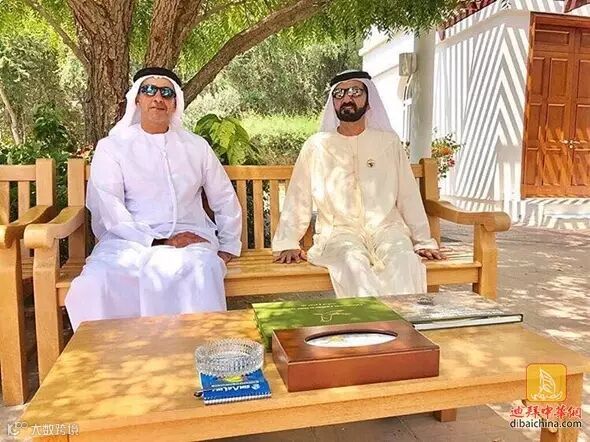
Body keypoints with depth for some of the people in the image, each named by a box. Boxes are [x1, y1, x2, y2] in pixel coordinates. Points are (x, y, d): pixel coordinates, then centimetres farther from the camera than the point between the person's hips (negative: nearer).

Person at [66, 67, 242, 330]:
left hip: (189, 237, 1)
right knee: (96, 282, -31)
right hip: (129, 239, 0)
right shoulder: (111, 147, 7)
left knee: (201, 269, -34)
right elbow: (110, 212, -4)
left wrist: (228, 248, 10)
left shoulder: (196, 146, 15)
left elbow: (225, 200, 19)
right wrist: (158, 242, -14)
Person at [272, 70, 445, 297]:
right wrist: (287, 243, 2)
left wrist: (424, 242, 8)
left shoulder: (389, 141, 10)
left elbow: (408, 195, 10)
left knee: (404, 260, -30)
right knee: (353, 262, -33)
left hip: (386, 227, 1)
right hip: (338, 231, -1)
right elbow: (298, 198, 8)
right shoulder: (317, 145, 8)